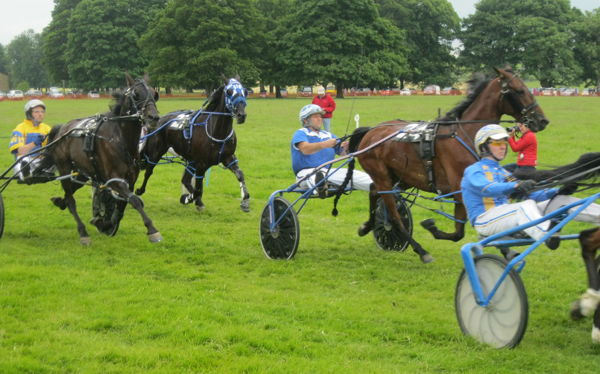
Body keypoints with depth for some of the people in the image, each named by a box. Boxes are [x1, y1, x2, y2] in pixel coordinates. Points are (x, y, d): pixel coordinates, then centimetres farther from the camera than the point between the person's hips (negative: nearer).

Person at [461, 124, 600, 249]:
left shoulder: (503, 172, 28)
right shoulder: (473, 171, 2)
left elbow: (530, 194, 18)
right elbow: (487, 188, -22)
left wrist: (558, 191, 1)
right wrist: (516, 185, -39)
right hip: (484, 221, -8)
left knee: (559, 200, -4)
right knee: (526, 205, -38)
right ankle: (546, 235, -68)